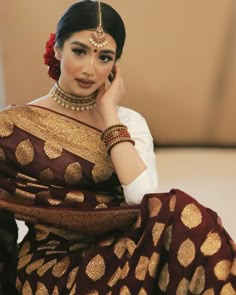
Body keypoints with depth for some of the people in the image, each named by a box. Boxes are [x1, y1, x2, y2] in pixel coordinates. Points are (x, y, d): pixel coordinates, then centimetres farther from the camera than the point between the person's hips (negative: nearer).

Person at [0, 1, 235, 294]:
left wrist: (110, 115, -6)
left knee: (180, 212, -29)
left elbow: (146, 202, -9)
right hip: (53, 265, -4)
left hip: (118, 252, 4)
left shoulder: (130, 123, 9)